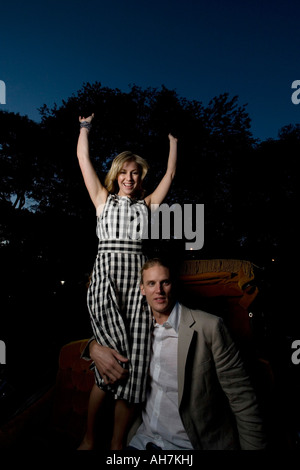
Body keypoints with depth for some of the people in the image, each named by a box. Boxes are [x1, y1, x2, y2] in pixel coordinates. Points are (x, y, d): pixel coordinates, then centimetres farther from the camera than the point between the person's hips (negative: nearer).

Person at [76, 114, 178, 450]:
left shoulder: (147, 203, 18)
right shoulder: (103, 199, 15)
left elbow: (170, 173, 24)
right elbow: (82, 157, 18)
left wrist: (173, 140, 31)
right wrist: (85, 126, 25)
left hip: (137, 283, 2)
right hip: (105, 282, -2)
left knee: (133, 363, -3)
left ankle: (117, 444, 12)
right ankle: (88, 438, 11)